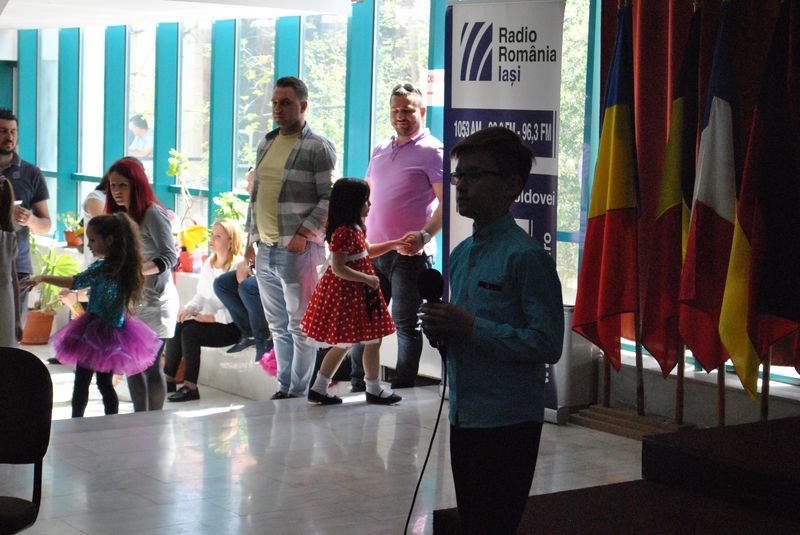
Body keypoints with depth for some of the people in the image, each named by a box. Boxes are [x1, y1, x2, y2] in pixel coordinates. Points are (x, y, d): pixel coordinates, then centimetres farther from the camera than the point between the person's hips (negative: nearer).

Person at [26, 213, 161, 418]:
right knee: (106, 383, 13)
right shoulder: (126, 267, 5)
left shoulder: (102, 268, -17)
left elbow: (76, 282, -29)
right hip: (116, 331, 7)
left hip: (95, 332, -7)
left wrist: (43, 278, -27)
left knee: (82, 382, 0)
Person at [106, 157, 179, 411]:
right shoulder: (122, 216, 13)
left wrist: (138, 270, -30)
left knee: (151, 367, -6)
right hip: (132, 301, 8)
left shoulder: (153, 214, -12)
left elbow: (170, 257, -18)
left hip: (155, 301, -8)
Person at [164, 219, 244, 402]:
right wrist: (189, 308, 1)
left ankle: (190, 387, -21)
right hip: (208, 319, 8)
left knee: (190, 332, -25)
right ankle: (168, 379, -10)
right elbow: (202, 295, 21)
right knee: (176, 327, -14)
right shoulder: (209, 263, 15)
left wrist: (214, 317, -22)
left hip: (231, 325, -8)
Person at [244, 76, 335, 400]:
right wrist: (252, 238, 16)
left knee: (301, 325, -2)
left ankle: (299, 392, 4)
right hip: (265, 251, 7)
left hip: (297, 250, -7)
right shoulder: (266, 145, 16)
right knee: (277, 326, 13)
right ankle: (284, 386, 21)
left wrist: (303, 234, -18)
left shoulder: (318, 148, -6)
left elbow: (331, 198, -11)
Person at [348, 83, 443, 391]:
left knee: (406, 324, 0)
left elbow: (446, 202, -14)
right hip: (373, 251, 7)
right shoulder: (380, 151, 16)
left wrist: (424, 235, -28)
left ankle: (402, 391, 7)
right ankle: (357, 386, 20)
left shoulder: (431, 151, -6)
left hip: (409, 254, -7)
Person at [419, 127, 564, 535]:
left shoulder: (526, 256, -15)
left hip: (508, 424, -8)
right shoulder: (460, 255, 12)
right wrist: (440, 330, 0)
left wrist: (470, 326, -22)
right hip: (463, 417, 8)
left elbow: (547, 344, -21)